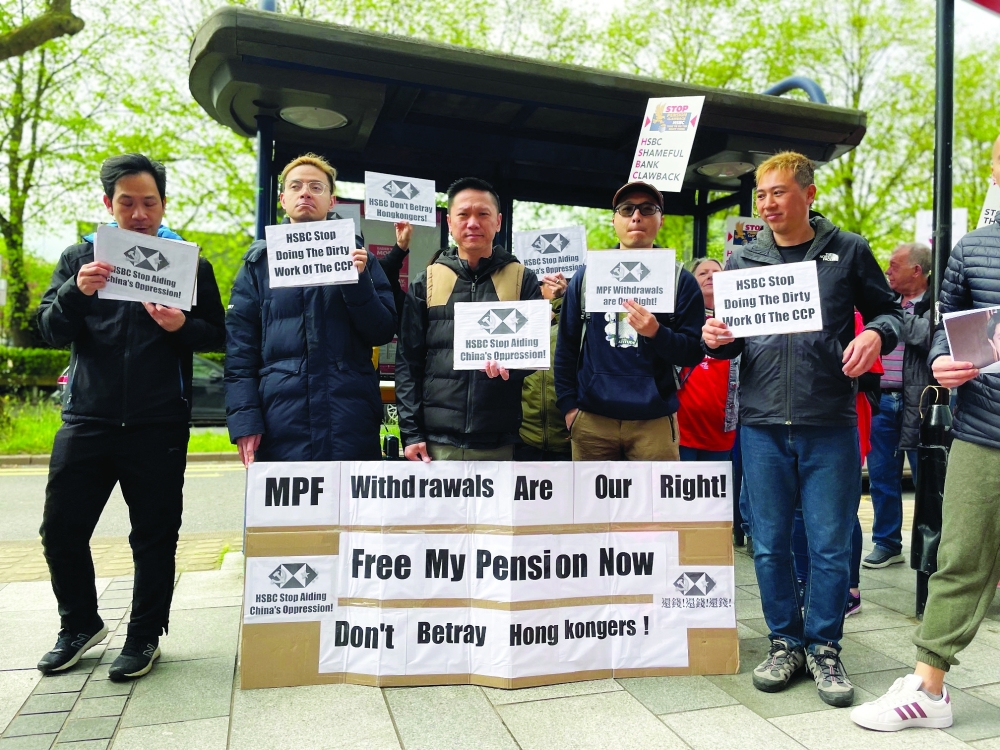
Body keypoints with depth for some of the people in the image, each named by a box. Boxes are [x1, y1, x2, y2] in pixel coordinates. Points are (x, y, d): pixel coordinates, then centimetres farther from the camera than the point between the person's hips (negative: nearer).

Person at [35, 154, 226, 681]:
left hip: (158, 425, -2)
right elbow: (51, 330, 3)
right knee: (62, 529, 7)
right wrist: (77, 292, -16)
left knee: (154, 536, 6)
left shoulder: (189, 262, 4)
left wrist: (183, 325, -18)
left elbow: (216, 336, 3)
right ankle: (80, 626, 30)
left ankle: (145, 635, 24)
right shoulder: (78, 257, 10)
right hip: (87, 418, 2)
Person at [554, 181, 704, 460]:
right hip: (591, 419, 1)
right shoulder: (586, 276, 8)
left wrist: (657, 333, -18)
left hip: (655, 421, -1)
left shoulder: (681, 281, 5)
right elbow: (567, 346, 8)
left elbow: (693, 353, 0)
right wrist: (568, 404, 0)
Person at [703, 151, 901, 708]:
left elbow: (889, 309, 10)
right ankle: (785, 643, 27)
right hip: (762, 425, 2)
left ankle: (824, 648, 24)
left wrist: (876, 333, -11)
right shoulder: (743, 260, 9)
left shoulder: (848, 251, 4)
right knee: (770, 544, 9)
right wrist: (716, 339, -9)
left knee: (831, 545, 5)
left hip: (830, 424, -2)